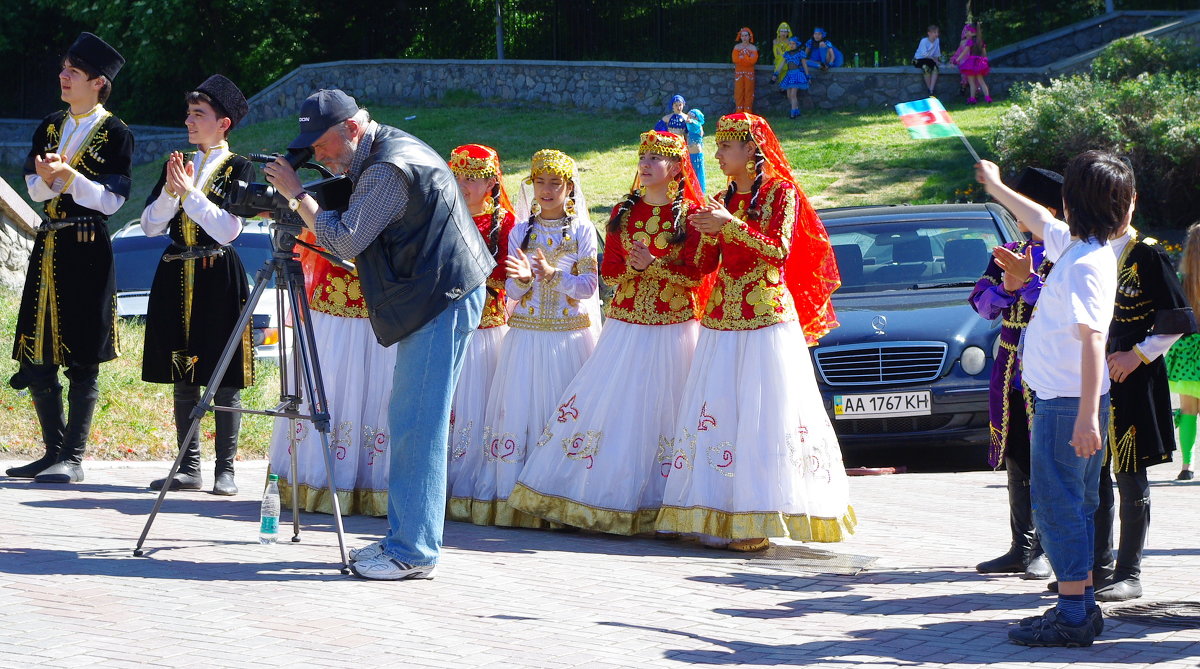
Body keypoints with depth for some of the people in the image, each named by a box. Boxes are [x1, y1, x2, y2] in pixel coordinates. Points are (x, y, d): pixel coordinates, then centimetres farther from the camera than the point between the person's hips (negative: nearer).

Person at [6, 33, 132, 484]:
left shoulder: (115, 134, -3)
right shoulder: (50, 127, 14)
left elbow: (111, 201, -7)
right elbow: (34, 188, 9)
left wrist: (70, 177, -18)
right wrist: (50, 178, -13)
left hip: (88, 251, -6)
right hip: (48, 245, 6)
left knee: (82, 361, -3)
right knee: (36, 358, 6)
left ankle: (73, 459, 2)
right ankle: (55, 452, 17)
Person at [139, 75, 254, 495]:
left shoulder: (238, 169, -2)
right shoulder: (176, 165, 12)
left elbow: (228, 229, -12)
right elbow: (150, 226, 7)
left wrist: (190, 192, -15)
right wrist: (171, 191, -8)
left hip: (219, 279, -5)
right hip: (176, 277, 5)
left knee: (224, 379, -3)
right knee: (183, 379, 7)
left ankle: (226, 469, 1)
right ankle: (189, 468, 12)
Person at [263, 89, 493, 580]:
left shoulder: (391, 168, -18)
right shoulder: (387, 155, 16)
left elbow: (345, 240, -19)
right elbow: (351, 231, 23)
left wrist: (297, 194, -10)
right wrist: (292, 203, 12)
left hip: (442, 300, -11)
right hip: (429, 300, 11)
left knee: (416, 426, -10)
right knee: (406, 422, 12)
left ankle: (413, 553, -10)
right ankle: (402, 539, 17)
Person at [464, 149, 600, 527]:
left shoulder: (581, 231, 4)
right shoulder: (521, 231, 10)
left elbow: (588, 284, -3)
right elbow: (512, 290, 6)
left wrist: (552, 275, -19)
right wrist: (524, 277, -17)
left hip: (570, 335, -2)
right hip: (526, 335, 2)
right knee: (519, 411, -4)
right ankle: (511, 499, -3)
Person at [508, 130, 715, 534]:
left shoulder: (692, 213, -1)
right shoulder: (624, 212, 12)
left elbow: (701, 271, -8)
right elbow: (609, 270, 10)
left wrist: (654, 265, -17)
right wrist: (630, 267, -11)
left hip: (673, 327, -4)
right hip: (624, 325, 4)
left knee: (662, 408, -4)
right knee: (606, 403, -2)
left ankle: (653, 506, 0)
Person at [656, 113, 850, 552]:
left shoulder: (781, 194, -2)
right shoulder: (723, 201, 16)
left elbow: (780, 251, -15)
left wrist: (731, 226, -20)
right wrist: (704, 231, -4)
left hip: (768, 319, -7)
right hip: (722, 319, 7)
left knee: (763, 413, -9)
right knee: (719, 413, -1)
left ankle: (758, 519, -10)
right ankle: (720, 516, -1)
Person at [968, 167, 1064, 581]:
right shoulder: (1007, 254, 15)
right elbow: (982, 304, 7)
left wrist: (1029, 281, -26)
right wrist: (1007, 286, -12)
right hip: (1010, 371, 7)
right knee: (1016, 462, 9)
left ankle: (1050, 550, -3)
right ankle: (1022, 549, 15)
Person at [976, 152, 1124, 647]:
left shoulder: (1085, 265, -21)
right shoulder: (1074, 246, 9)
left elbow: (1092, 339, -28)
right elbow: (1039, 221, 30)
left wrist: (1087, 416, -34)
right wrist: (996, 188, 46)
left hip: (1066, 402, -10)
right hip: (1064, 398, 10)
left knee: (1057, 504, -8)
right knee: (1077, 505, 14)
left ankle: (1073, 616, -9)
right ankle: (1082, 606, 20)